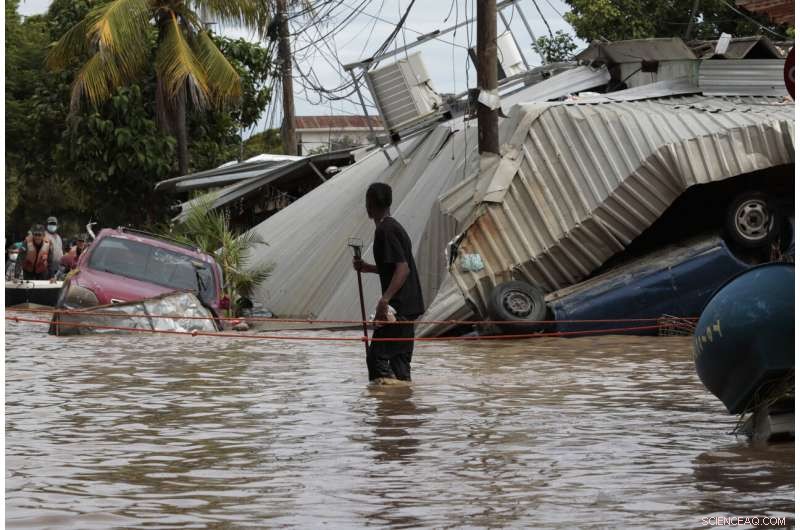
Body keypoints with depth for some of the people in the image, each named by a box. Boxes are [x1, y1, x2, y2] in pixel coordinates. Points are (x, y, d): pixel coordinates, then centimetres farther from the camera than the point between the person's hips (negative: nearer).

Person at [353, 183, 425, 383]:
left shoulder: (385, 230, -14)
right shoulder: (393, 227, 16)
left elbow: (403, 268, -22)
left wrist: (384, 299, -28)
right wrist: (366, 267, 18)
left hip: (398, 306, -10)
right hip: (408, 306, 10)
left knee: (377, 357, -9)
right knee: (400, 357, 13)